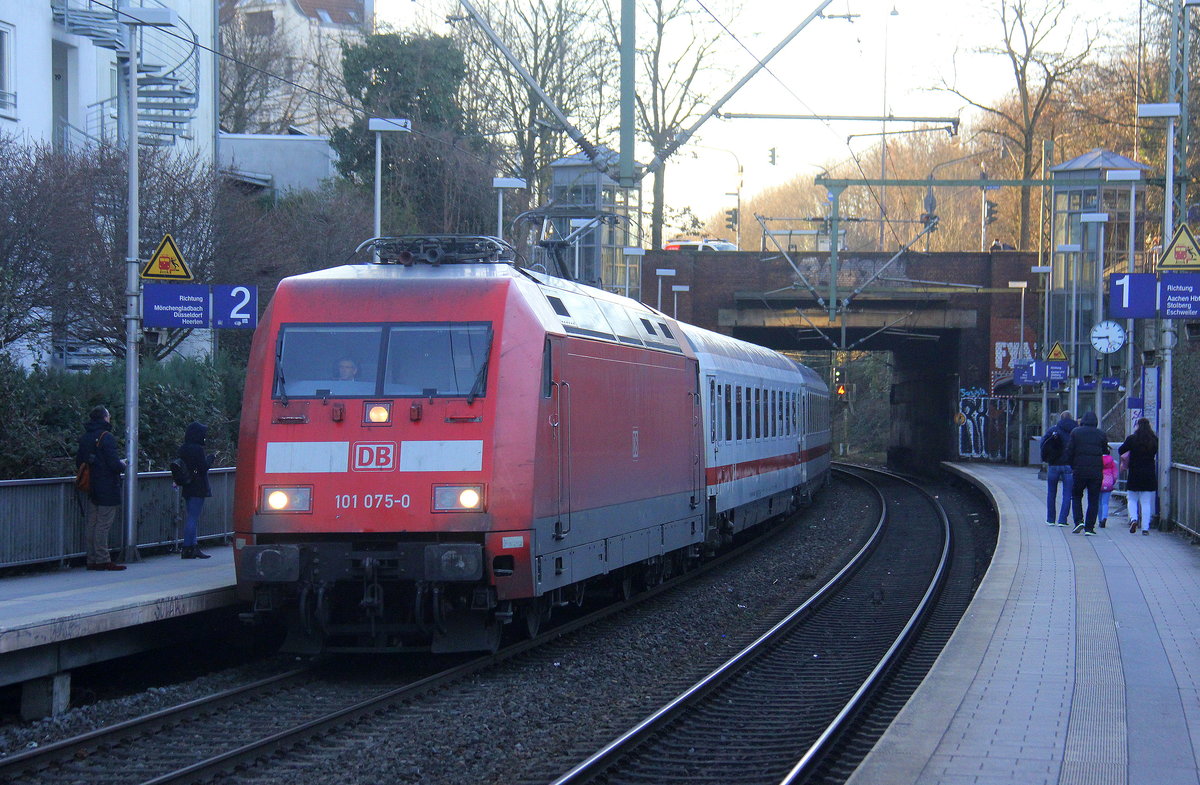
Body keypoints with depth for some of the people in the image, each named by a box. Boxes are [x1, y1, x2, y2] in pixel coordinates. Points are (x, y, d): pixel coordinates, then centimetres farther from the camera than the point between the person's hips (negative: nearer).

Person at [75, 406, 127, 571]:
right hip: (107, 488, -8)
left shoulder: (85, 438, 11)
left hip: (91, 488, 8)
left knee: (91, 524, 9)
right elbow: (114, 464, -18)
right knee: (103, 524, -6)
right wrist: (122, 464, 2)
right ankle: (102, 559, -5)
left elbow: (79, 462, 17)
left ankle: (92, 559, 13)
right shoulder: (106, 437, -14)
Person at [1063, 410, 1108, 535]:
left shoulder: (1076, 432, 1)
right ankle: (1089, 527, 1)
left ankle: (1079, 521, -3)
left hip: (1079, 470, -1)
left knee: (1076, 496, 15)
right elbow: (1105, 452, 7)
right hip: (1096, 471, 1)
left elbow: (1069, 451, -1)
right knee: (1093, 499, 5)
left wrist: (1072, 466, 9)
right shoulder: (1101, 434, 4)